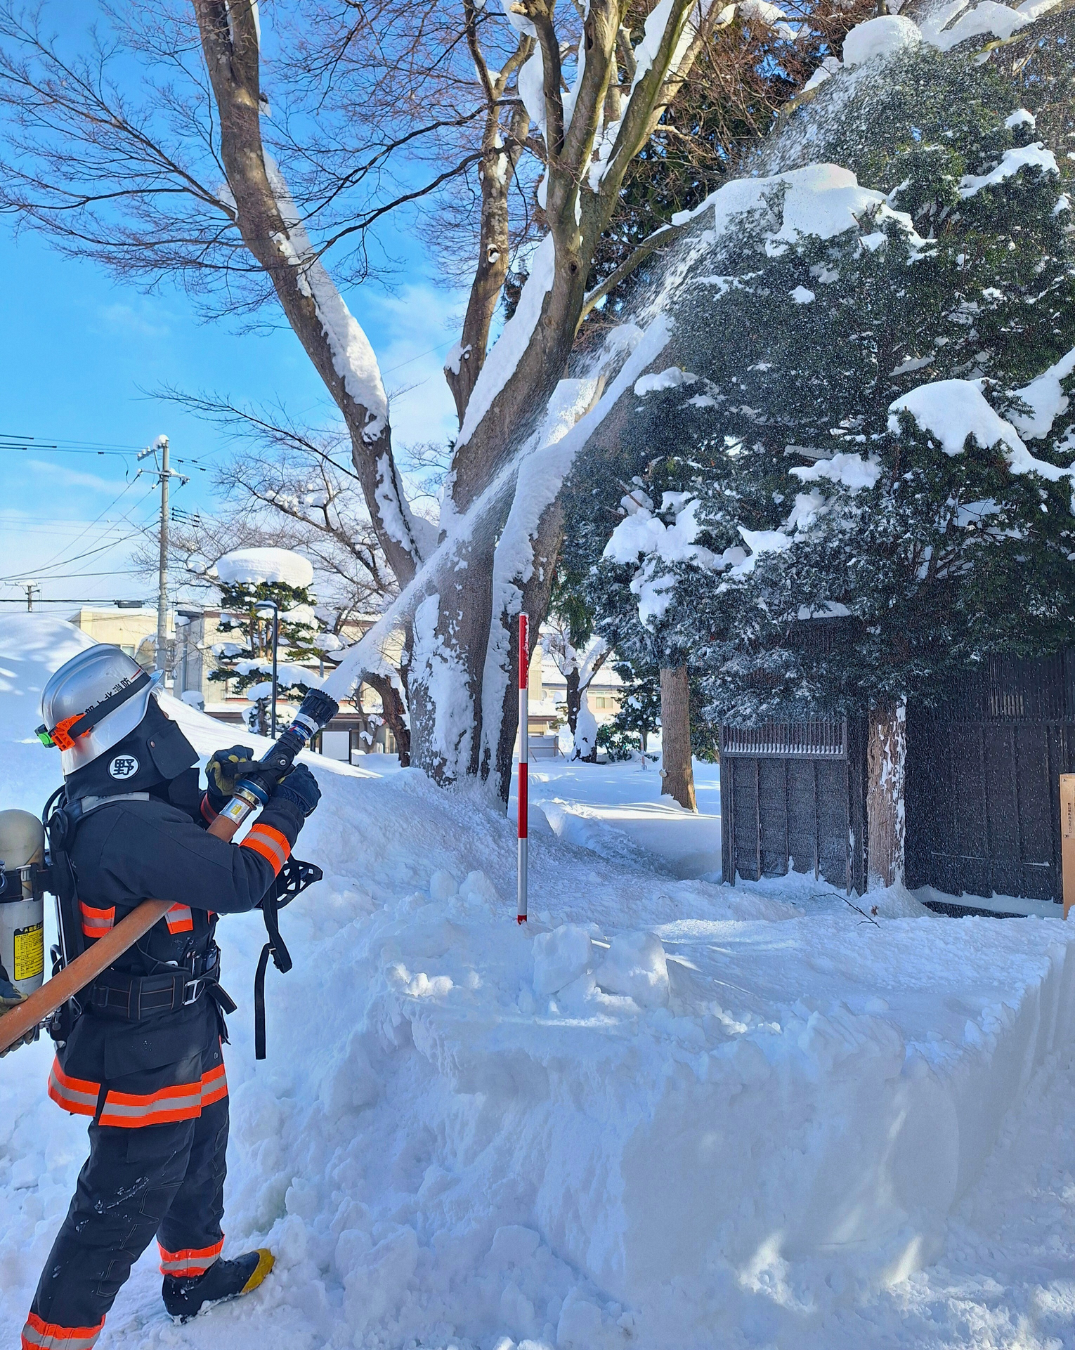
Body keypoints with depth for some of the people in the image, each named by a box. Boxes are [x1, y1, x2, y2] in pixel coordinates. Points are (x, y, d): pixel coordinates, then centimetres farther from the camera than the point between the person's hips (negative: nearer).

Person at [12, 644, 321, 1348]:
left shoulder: (104, 809, 1)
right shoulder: (127, 827, -31)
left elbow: (180, 847, 16)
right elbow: (238, 879, -30)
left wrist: (217, 792, 0)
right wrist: (287, 810, -15)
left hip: (176, 1031, 11)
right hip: (145, 1056, -10)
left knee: (201, 1151, 29)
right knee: (122, 1208, 7)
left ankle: (194, 1271, 51)